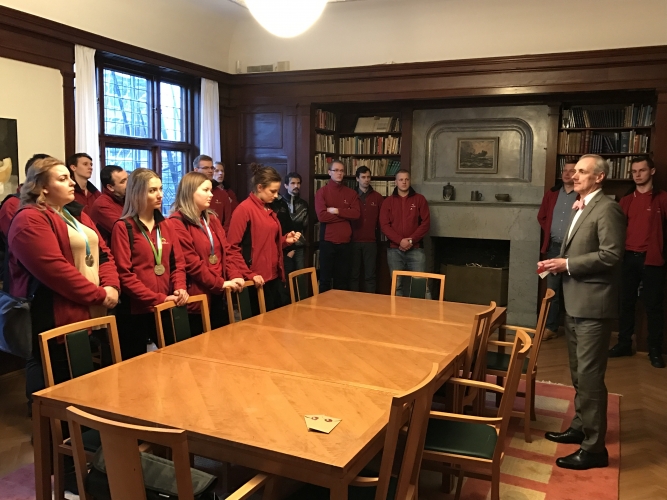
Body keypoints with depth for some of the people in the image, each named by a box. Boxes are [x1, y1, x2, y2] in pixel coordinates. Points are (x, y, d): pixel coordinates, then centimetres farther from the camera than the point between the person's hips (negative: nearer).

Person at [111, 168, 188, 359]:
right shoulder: (123, 227, -7)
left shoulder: (165, 226, 12)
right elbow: (124, 274, -13)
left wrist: (180, 288, -9)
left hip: (165, 310, 6)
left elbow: (178, 263, 11)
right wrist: (158, 299, -17)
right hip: (135, 311, -5)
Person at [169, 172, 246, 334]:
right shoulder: (177, 223, -13)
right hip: (197, 296, -8)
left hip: (219, 295, 8)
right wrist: (220, 283, -16)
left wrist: (235, 276, -5)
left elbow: (226, 250, 11)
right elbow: (190, 262, -19)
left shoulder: (212, 218, 13)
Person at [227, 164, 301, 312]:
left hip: (275, 276, 8)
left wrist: (285, 240, 5)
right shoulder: (244, 209, -11)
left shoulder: (268, 210, 15)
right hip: (258, 280, -8)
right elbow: (233, 247, -15)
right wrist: (249, 274, -18)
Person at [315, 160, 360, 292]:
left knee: (343, 280, 9)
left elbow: (356, 214, -5)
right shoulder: (321, 192, 0)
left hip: (345, 242, 3)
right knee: (325, 279, 5)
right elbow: (322, 216, -14)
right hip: (327, 241, -3)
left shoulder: (351, 193, 9)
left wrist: (337, 211, -13)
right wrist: (345, 215, -8)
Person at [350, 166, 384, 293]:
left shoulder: (377, 197, 7)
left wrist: (377, 231, 5)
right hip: (354, 241, -1)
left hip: (371, 241, 1)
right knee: (353, 274, 4)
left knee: (370, 275, 4)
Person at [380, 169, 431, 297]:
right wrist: (400, 240, -13)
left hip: (416, 249, -1)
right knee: (396, 285, 5)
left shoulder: (419, 199, 6)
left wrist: (411, 240, -12)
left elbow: (426, 223, 0)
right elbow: (384, 225, 0)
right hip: (394, 249, 1)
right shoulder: (388, 201, 8)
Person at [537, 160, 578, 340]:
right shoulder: (552, 194, 11)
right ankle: (551, 327, 18)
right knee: (552, 289, 9)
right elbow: (541, 216, 19)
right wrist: (549, 232, 9)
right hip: (554, 247, 5)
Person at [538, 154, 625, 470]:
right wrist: (558, 263, 3)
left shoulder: (607, 209, -13)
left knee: (590, 375, -4)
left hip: (593, 303, -10)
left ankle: (594, 447, 5)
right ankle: (580, 426, 34)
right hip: (574, 302, 10)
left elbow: (611, 255, -22)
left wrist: (567, 264, -18)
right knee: (579, 373, 19)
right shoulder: (580, 209, 16)